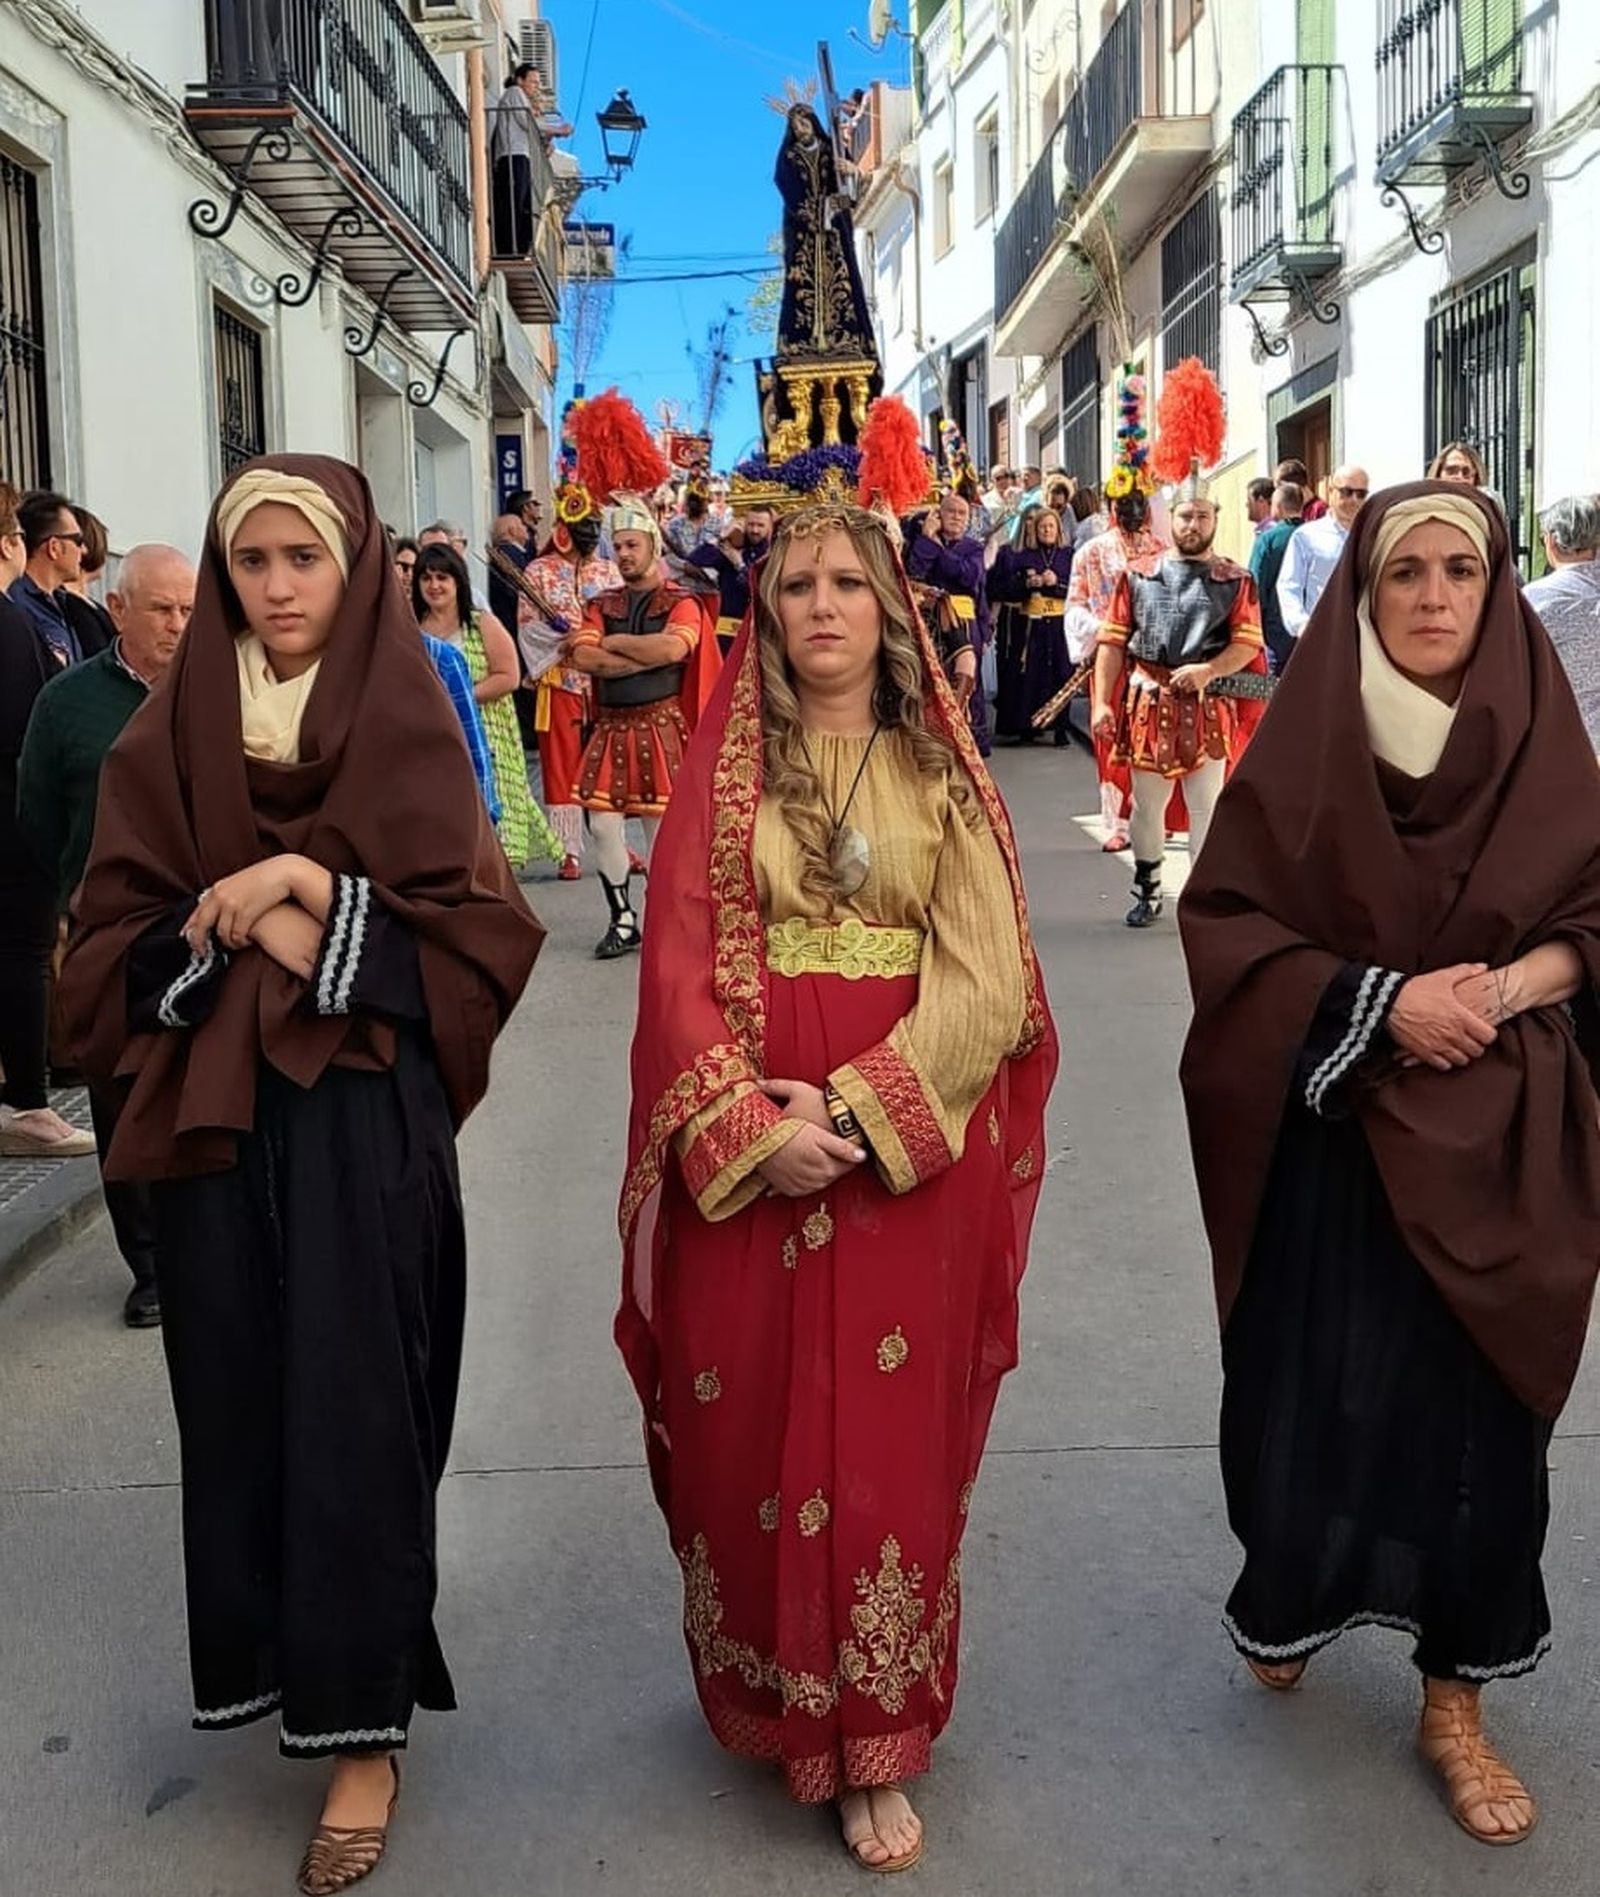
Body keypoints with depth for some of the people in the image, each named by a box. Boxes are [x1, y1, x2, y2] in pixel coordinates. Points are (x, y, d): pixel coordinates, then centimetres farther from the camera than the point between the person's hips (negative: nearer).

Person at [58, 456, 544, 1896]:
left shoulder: (410, 730, -1)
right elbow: (110, 946, 4)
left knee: (355, 1408, 0)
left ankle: (365, 1724, 12)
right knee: (237, 1396, 9)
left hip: (365, 1121, -2)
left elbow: (478, 932, -5)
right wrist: (231, 929, -14)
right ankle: (262, 1651, 31)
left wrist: (320, 903, -15)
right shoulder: (168, 740, 5)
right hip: (213, 1118, 3)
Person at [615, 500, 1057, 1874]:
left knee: (889, 1437, 4)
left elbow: (984, 978, -5)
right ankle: (764, 1702, 28)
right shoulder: (724, 770, 4)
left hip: (912, 1154, 0)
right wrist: (755, 1125, -16)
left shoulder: (943, 773, 5)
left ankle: (876, 1749, 17)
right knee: (750, 1435, 7)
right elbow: (680, 967, -3)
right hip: (746, 1154, 0)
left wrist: (856, 1106, -16)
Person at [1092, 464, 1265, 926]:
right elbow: (1113, 641, 4)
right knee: (1147, 803, 9)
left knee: (1207, 804, 1)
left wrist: (1207, 671, -18)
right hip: (1146, 701, 2)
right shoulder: (1139, 575, 7)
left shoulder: (1236, 581, 4)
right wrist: (1103, 701, -3)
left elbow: (1249, 643, -1)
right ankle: (1146, 891, 24)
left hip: (1208, 704, -1)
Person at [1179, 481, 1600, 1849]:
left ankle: (1455, 1704, 23)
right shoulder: (1305, 745, -4)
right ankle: (1293, 1601, 35)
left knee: (1479, 1402, 6)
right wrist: (1379, 998, -17)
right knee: (1314, 1387, 5)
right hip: (1335, 1127, -1)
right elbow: (1225, 918, -7)